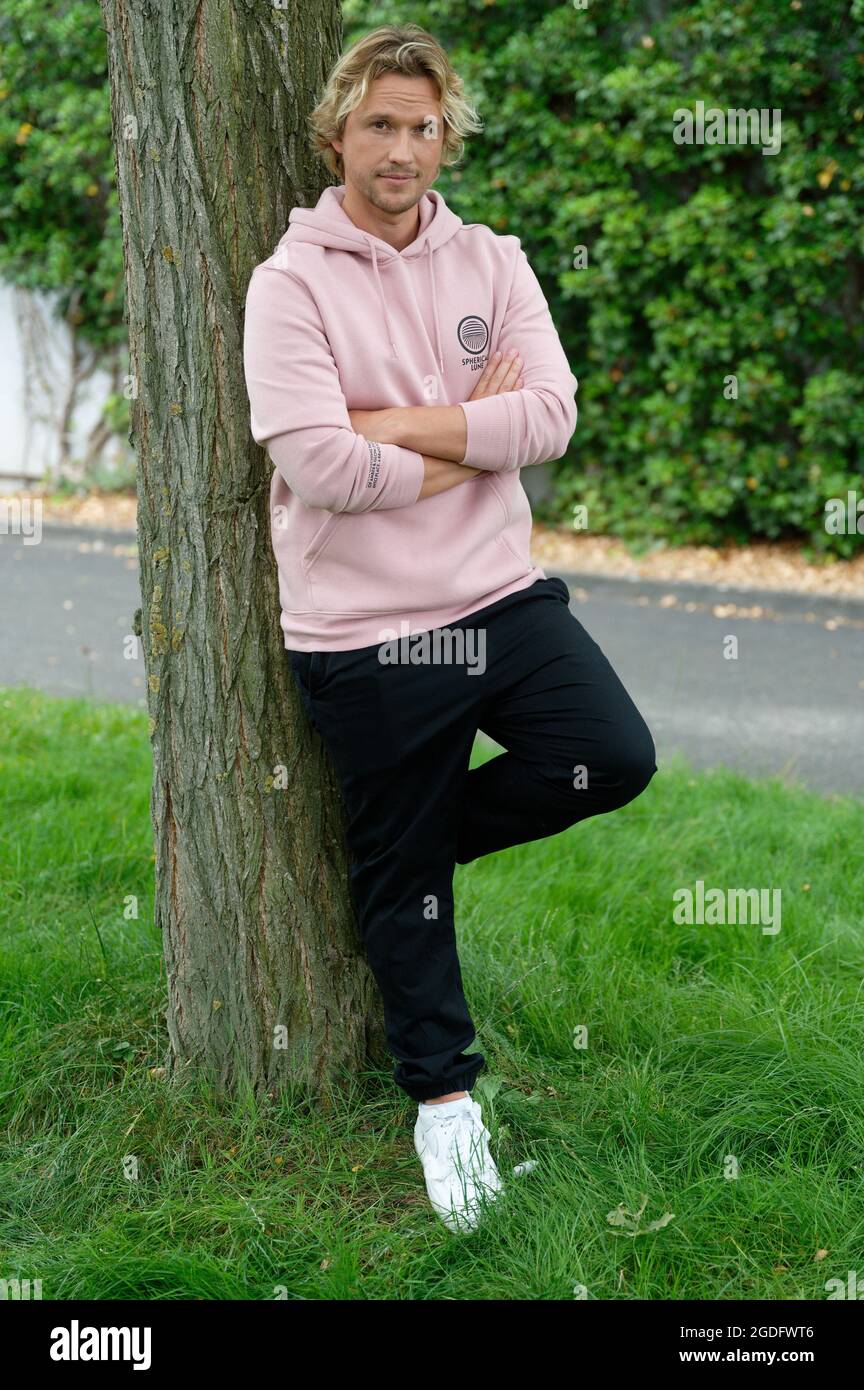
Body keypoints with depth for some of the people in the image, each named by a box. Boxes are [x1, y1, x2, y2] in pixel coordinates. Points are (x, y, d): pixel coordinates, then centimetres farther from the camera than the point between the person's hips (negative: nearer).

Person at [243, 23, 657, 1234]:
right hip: (364, 632, -4)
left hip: (502, 596, 4)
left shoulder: (491, 263, 5)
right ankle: (442, 1092, 28)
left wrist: (399, 426, -16)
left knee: (615, 757, -9)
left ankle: (418, 831, 17)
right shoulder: (293, 281, -8)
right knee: (402, 877, 8)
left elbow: (553, 414, -8)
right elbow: (317, 463, -20)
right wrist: (473, 437, -9)